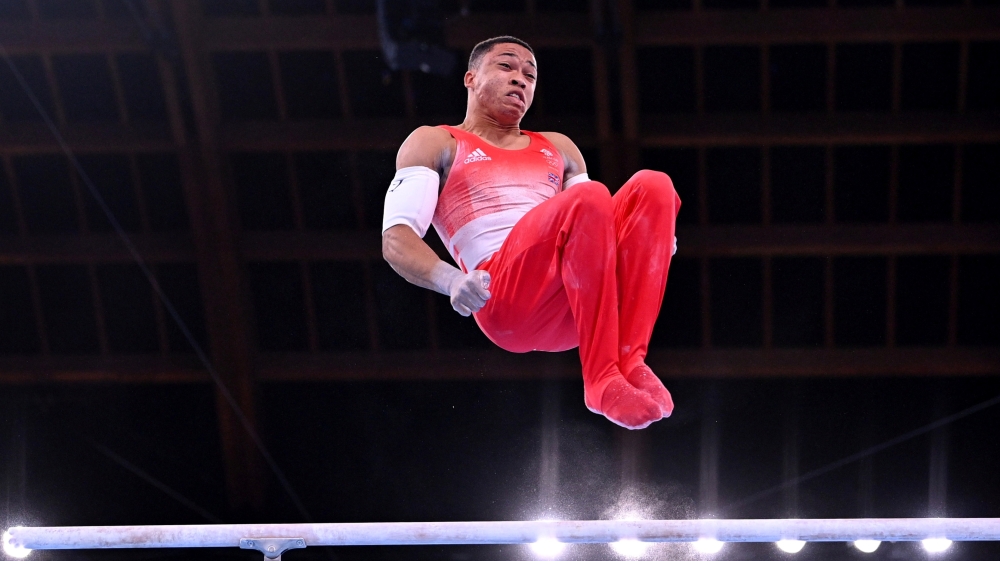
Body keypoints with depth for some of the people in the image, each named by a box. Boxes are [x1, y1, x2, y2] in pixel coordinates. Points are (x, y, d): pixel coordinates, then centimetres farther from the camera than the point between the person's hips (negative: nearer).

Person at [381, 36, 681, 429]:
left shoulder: (558, 149, 33)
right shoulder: (434, 144, 18)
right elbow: (396, 239, 3)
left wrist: (648, 240, 2)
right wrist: (451, 281, -20)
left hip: (573, 313, 5)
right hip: (505, 295, -5)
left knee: (652, 187, -18)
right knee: (588, 197, -30)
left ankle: (630, 361, -29)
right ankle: (603, 381, -32)